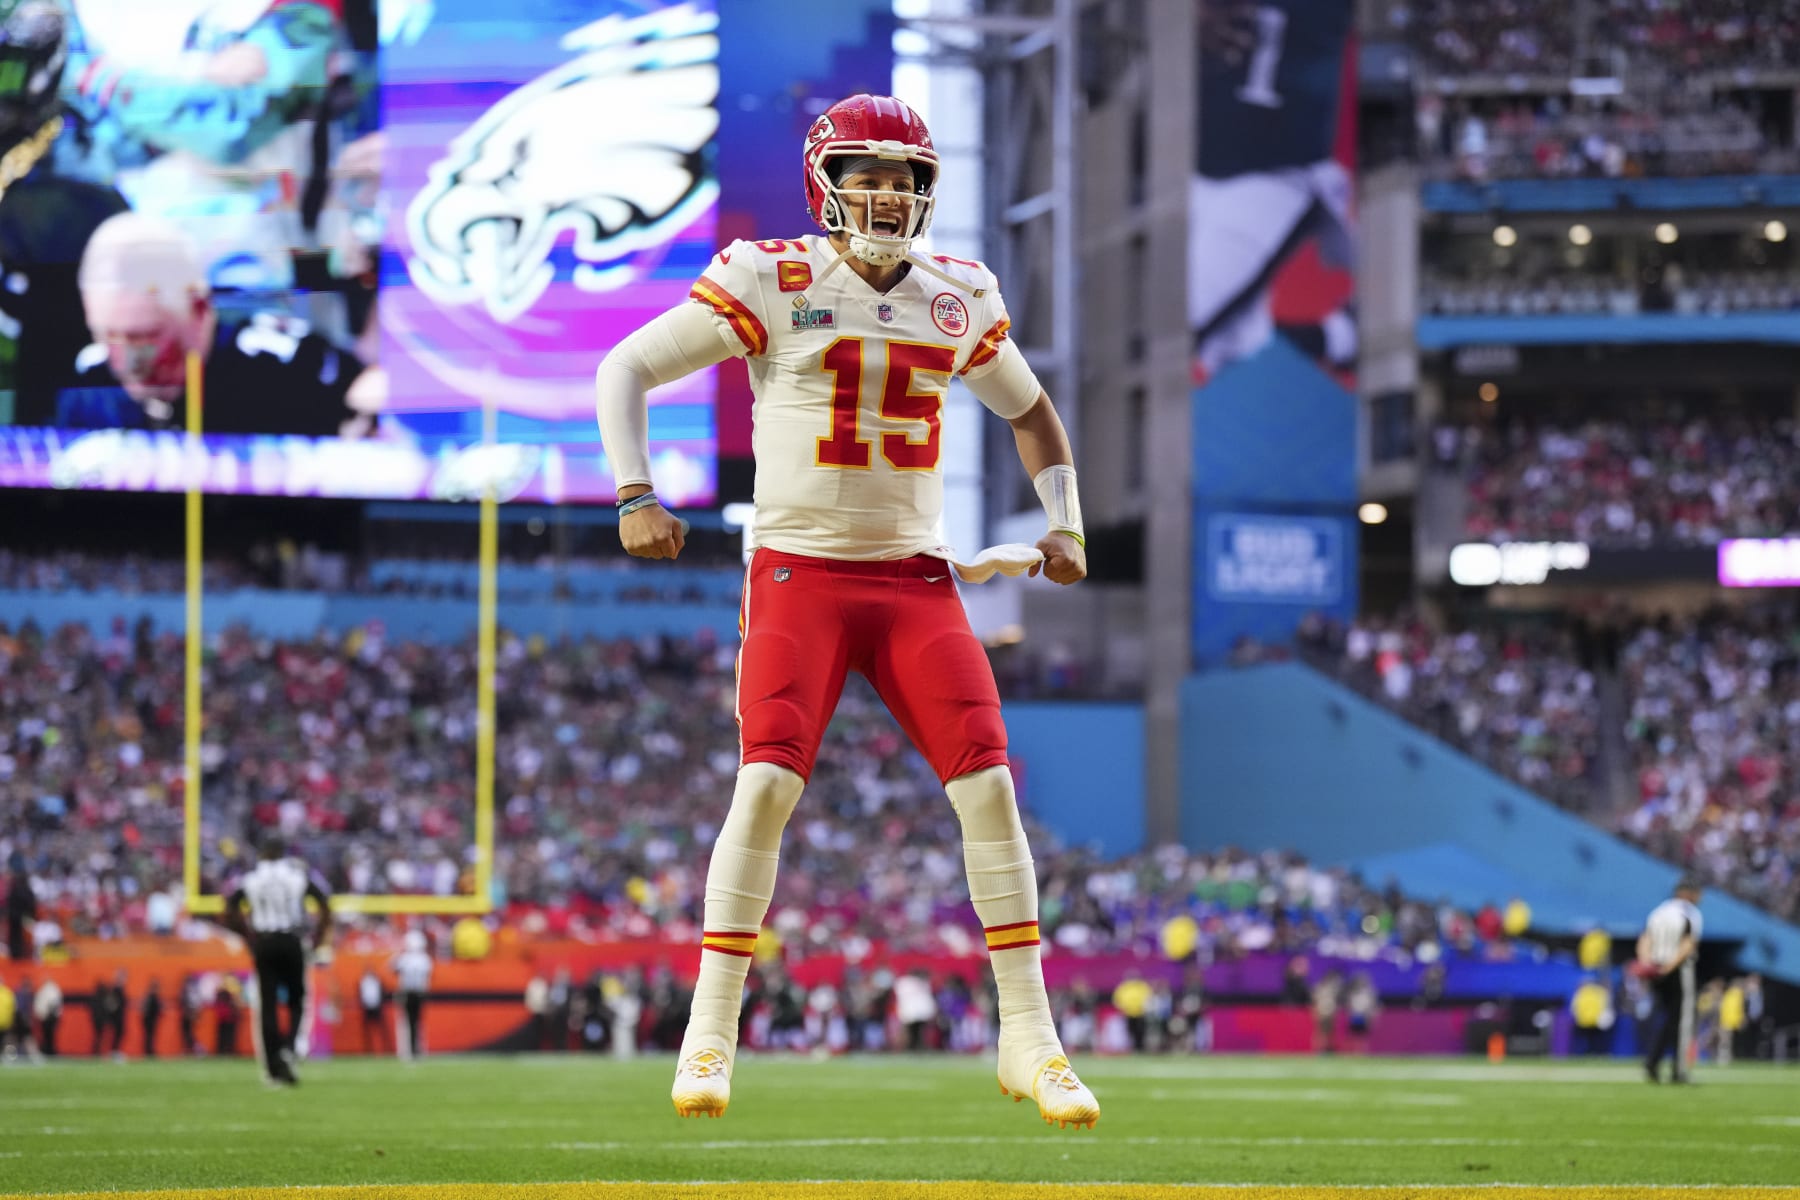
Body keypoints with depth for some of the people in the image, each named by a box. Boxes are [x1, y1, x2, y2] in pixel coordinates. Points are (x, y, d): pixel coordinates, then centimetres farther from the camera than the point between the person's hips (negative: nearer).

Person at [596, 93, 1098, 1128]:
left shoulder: (958, 303, 8)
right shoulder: (772, 285, -6)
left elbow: (1030, 408, 25)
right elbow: (627, 369, -5)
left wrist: (1065, 525, 12)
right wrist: (635, 497, -17)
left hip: (917, 578, 4)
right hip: (799, 570, -4)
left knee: (989, 785, -7)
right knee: (767, 782, -17)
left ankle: (1029, 1041, 0)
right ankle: (709, 1039, -7)